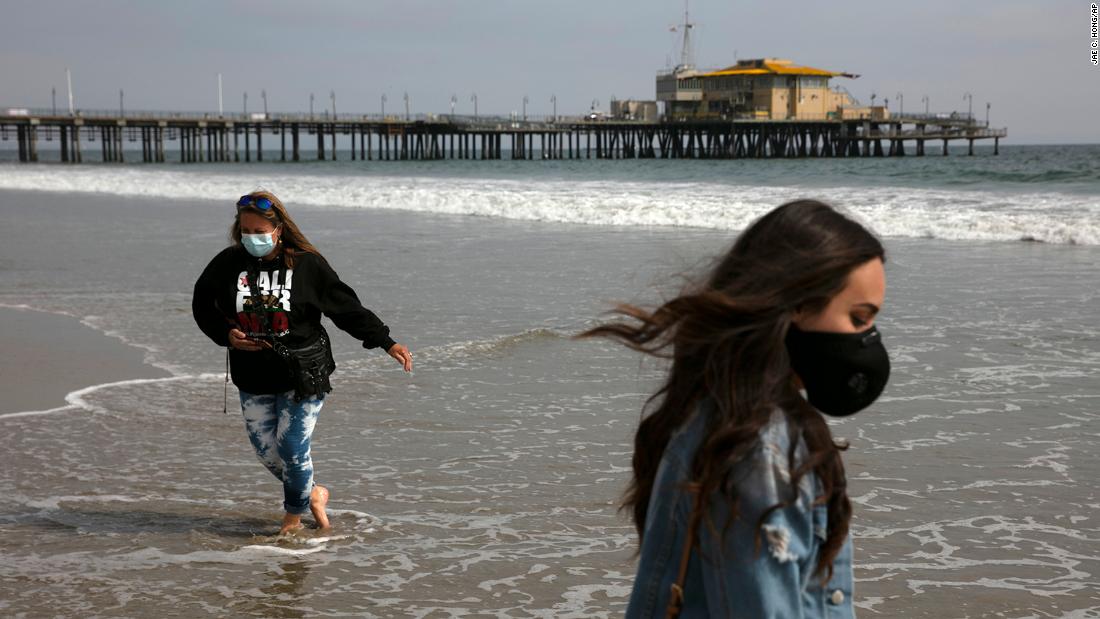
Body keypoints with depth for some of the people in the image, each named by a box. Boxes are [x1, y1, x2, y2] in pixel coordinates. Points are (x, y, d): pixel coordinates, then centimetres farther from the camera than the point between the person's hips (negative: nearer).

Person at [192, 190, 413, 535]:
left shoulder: (307, 263, -9)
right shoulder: (228, 264, -3)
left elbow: (347, 309, -2)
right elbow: (202, 306, 12)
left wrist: (387, 343, -6)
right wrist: (226, 335, -6)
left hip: (303, 375, -3)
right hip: (253, 378, 4)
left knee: (292, 447, -6)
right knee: (266, 450, 8)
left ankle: (295, 511, 23)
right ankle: (312, 494, 36)